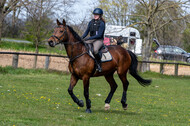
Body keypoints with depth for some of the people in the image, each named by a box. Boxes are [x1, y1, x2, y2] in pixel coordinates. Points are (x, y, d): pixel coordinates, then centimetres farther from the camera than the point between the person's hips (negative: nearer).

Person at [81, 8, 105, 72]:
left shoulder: (101, 24, -8)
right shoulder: (91, 22, 11)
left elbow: (99, 35, -15)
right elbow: (87, 32, 14)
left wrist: (89, 38, -21)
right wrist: (82, 37, -5)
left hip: (99, 40, -7)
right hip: (91, 39, 7)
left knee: (95, 50, -38)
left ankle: (99, 65, -20)